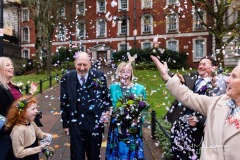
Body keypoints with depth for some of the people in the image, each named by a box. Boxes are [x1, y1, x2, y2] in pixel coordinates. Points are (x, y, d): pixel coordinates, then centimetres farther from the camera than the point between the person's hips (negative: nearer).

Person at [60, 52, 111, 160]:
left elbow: (106, 96, 7)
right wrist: (65, 123, 4)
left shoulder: (99, 76, -4)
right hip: (75, 124, 0)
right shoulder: (67, 78, -4)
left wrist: (107, 110, -9)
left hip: (95, 123, 0)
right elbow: (64, 102, 2)